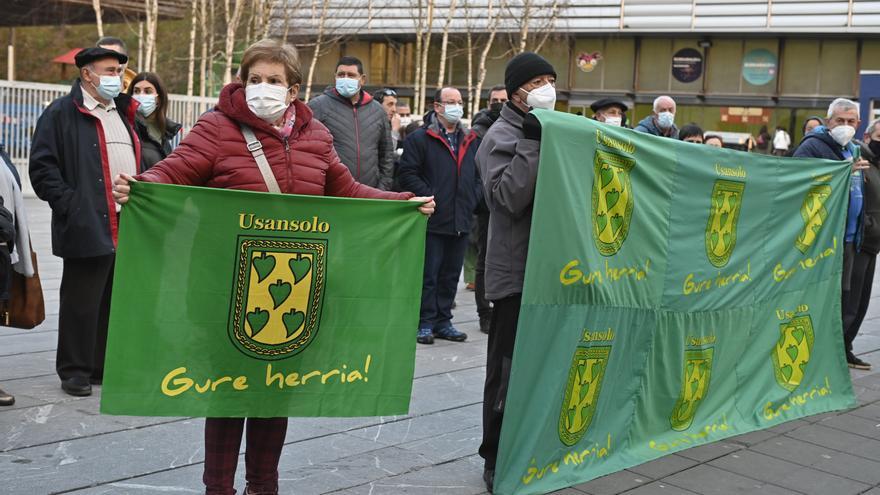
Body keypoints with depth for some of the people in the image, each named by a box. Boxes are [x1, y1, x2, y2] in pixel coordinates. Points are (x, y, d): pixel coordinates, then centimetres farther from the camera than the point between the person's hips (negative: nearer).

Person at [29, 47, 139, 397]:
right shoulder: (62, 114, -4)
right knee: (82, 303, 1)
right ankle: (75, 370, 12)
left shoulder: (123, 113, 19)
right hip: (88, 228, -7)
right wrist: (70, 204, -15)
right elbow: (42, 167, -9)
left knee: (116, 301, 13)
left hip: (129, 229, 7)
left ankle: (105, 366, 24)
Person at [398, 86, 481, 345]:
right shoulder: (419, 139, -2)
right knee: (428, 275, -1)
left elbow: (479, 176, 21)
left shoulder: (471, 142, 17)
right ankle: (425, 322, 7)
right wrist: (430, 198, -14)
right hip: (432, 220, -6)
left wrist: (472, 199, 6)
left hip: (460, 221, 6)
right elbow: (408, 174, -8)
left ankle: (443, 321, 20)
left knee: (451, 275, 11)